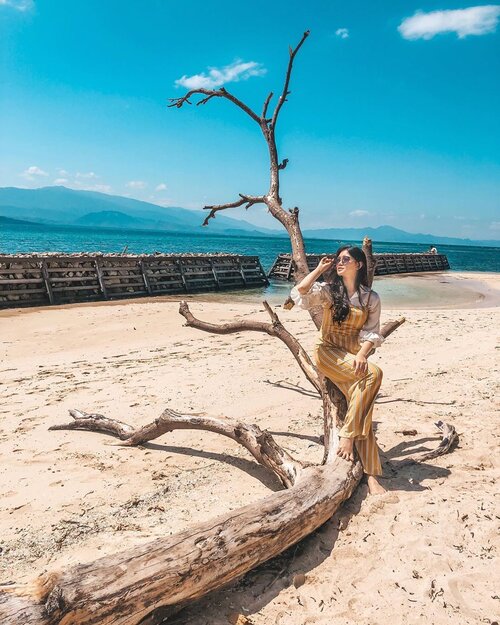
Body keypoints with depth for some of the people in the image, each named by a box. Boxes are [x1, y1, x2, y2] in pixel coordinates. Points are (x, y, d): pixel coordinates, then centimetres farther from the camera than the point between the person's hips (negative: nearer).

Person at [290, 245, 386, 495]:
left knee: (362, 403, -17)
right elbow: (298, 294, -17)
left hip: (352, 356, 3)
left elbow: (371, 332, 0)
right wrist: (319, 269, -8)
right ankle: (348, 434, -20)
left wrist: (361, 355, -19)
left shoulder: (371, 298, 6)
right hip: (327, 352, -3)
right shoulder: (328, 289, 1)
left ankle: (371, 474, -16)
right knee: (373, 374, -29)